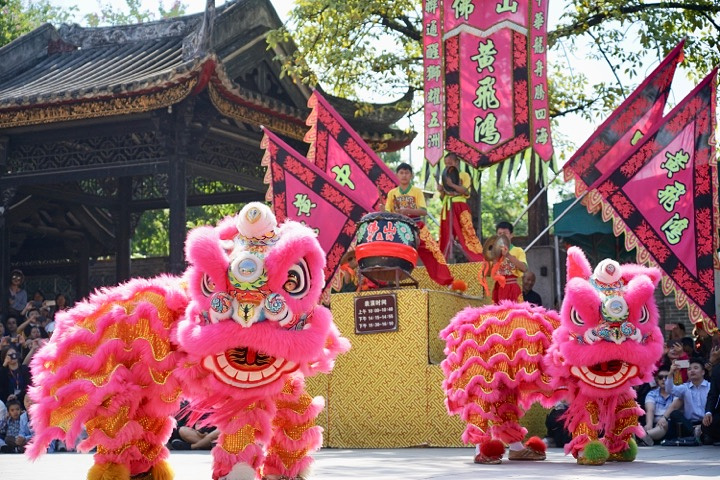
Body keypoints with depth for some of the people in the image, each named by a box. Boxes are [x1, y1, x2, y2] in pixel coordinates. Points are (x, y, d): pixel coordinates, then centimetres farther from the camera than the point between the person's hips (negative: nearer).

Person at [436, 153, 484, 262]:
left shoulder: (464, 175, 3)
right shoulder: (445, 177, 17)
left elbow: (466, 191, -12)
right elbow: (443, 198, 16)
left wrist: (452, 185, -19)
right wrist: (441, 191, -5)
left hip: (460, 208, -5)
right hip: (447, 209, 5)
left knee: (467, 233, -12)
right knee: (445, 235, 3)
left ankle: (479, 259, -14)